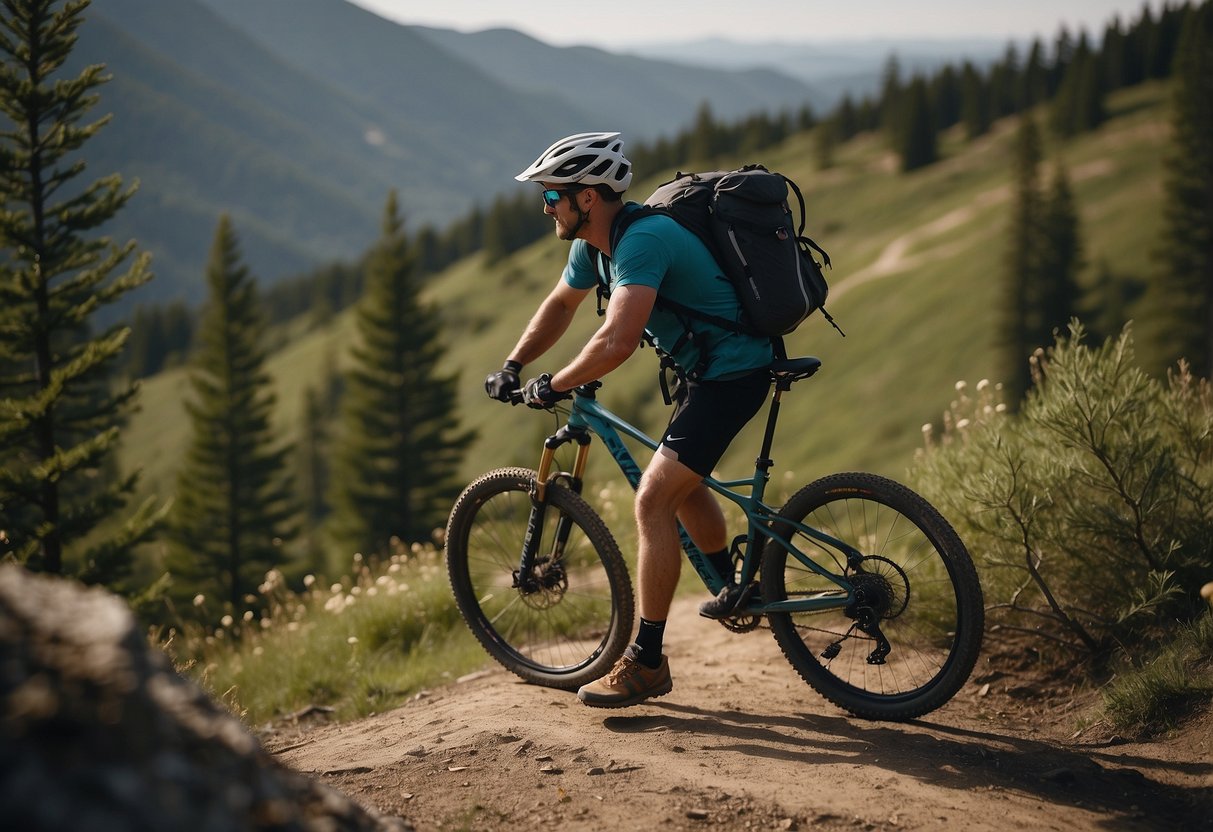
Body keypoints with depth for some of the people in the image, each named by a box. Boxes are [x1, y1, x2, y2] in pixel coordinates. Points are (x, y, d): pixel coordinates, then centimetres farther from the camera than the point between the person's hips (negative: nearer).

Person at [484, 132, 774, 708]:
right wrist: (512, 367, 12)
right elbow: (560, 305, 22)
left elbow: (616, 342, -38)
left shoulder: (642, 240, -27)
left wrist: (553, 385, -24)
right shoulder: (594, 242, 4)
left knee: (653, 501, -15)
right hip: (708, 369, 11)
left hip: (731, 374, -11)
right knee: (681, 481, 28)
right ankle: (737, 591, 49)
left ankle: (645, 664, -11)